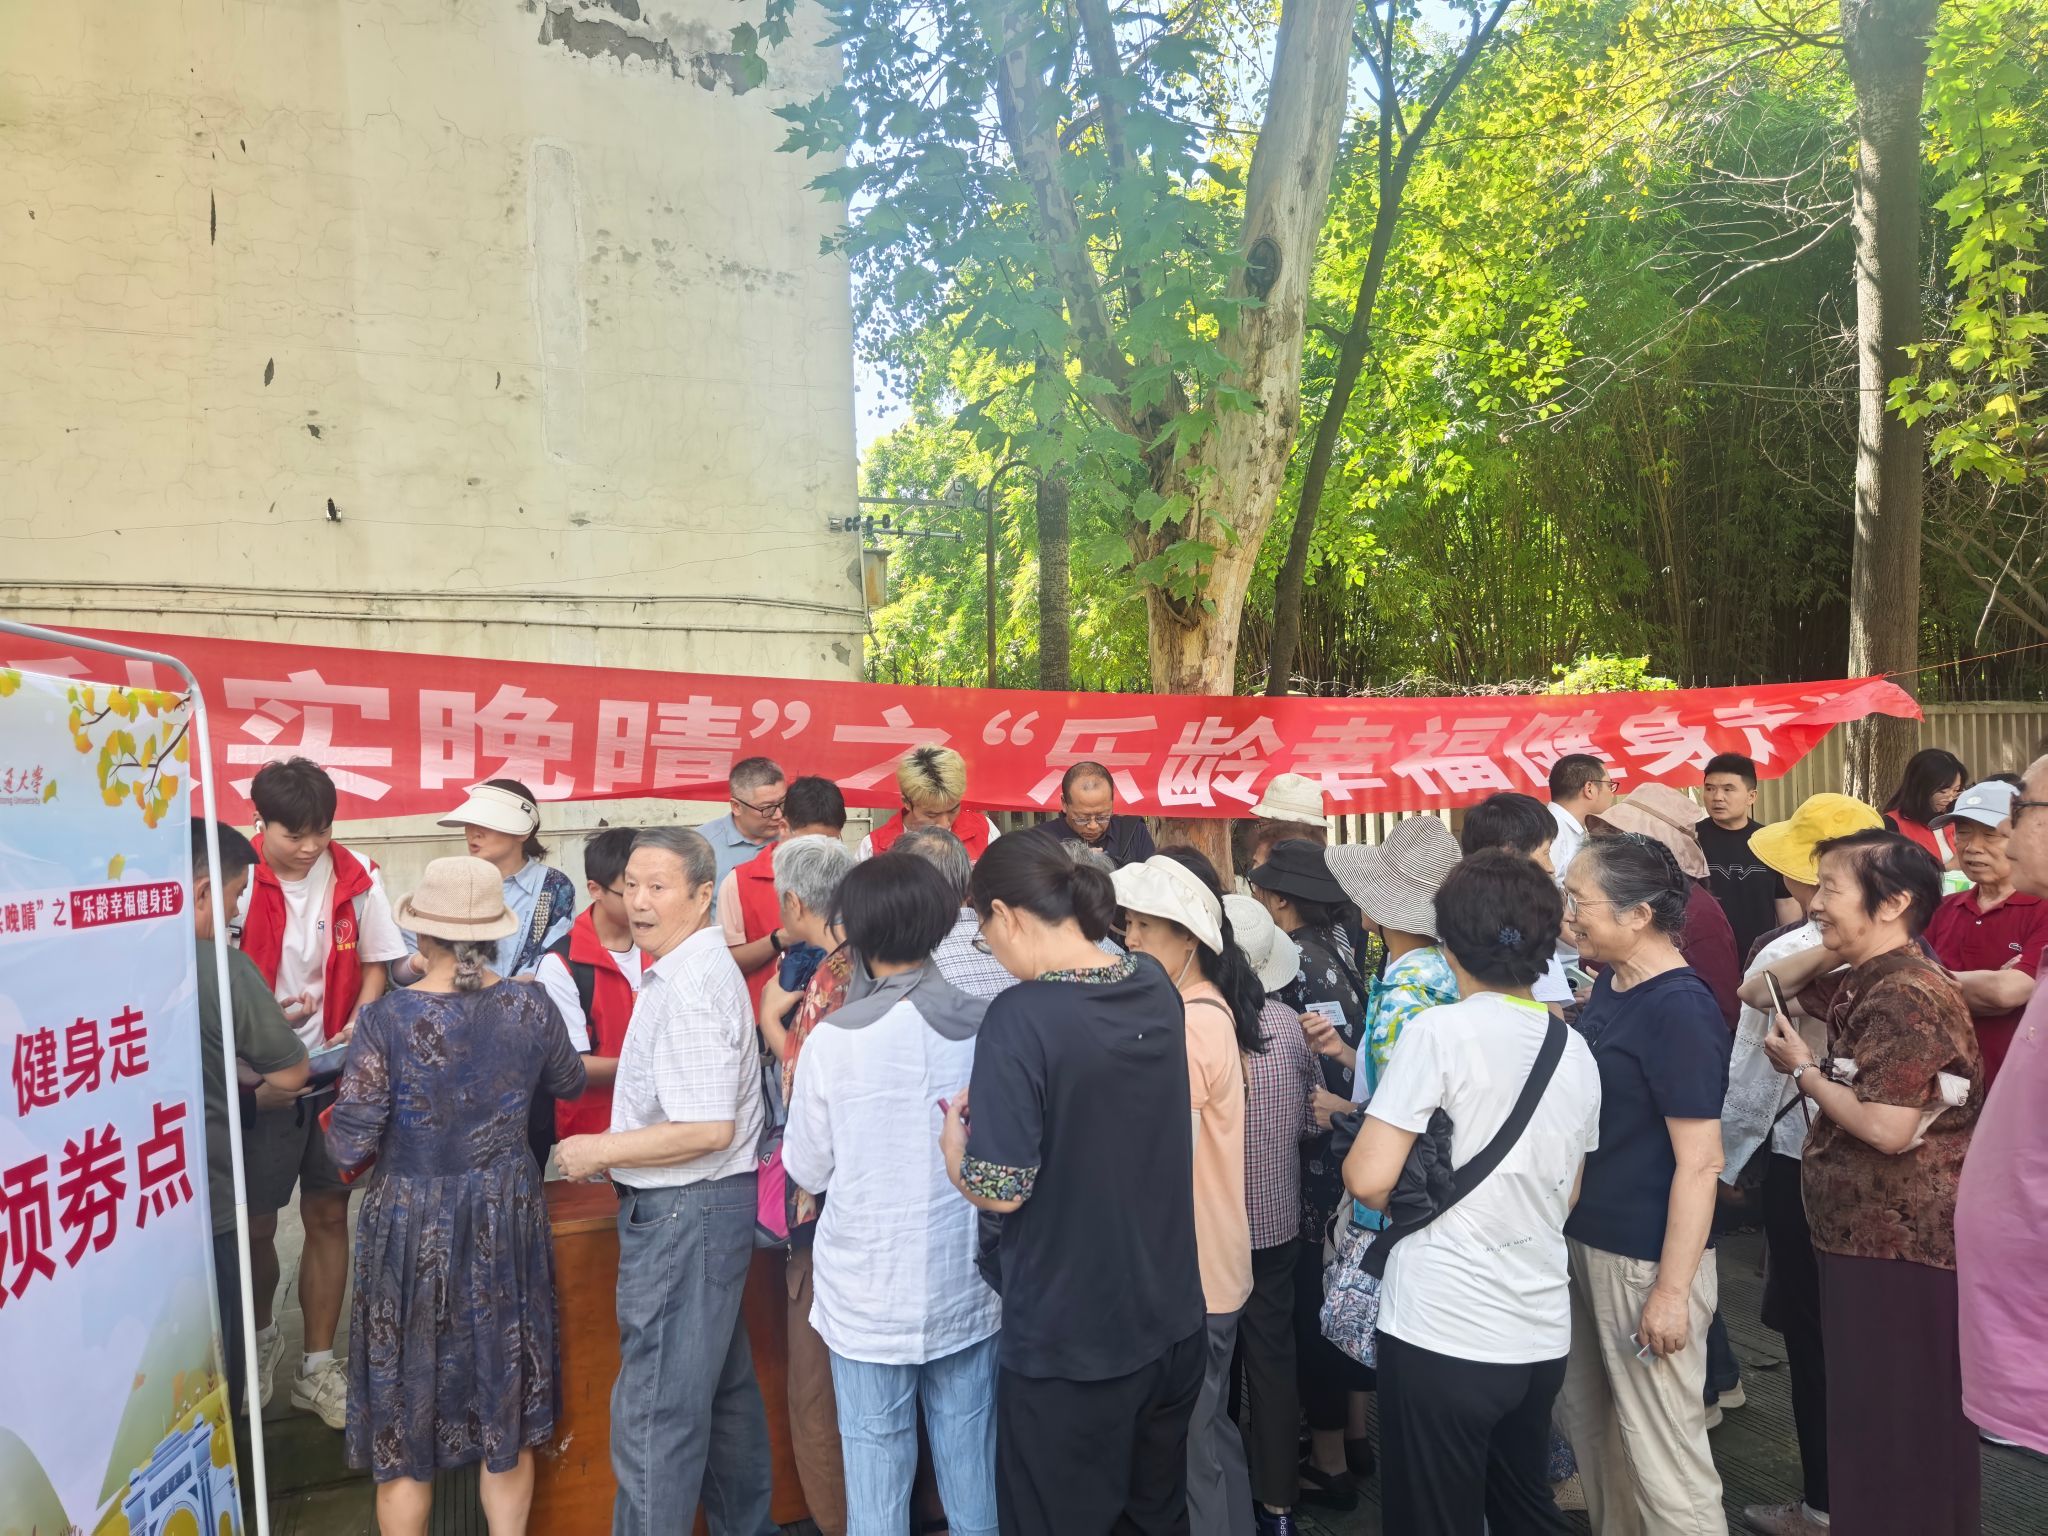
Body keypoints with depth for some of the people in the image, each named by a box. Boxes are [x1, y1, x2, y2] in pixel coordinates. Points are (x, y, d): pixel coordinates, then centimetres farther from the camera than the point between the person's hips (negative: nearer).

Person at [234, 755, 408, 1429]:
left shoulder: (357, 878, -5)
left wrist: (358, 1029, -11)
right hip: (258, 1077, -2)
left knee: (328, 1214, 9)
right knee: (256, 1221, 7)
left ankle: (318, 1366, 23)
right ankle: (261, 1337, 37)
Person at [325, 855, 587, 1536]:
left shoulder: (388, 1018, -17)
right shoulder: (531, 1008, -8)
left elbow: (349, 1147, -16)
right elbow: (569, 1082, 11)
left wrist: (338, 1125, 7)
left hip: (411, 1227, -2)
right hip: (506, 1223, 3)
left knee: (405, 1419, 15)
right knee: (505, 1411, 18)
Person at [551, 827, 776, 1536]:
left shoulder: (689, 986, -20)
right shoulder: (702, 966, 12)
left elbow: (708, 1129, -26)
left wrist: (600, 1150, -16)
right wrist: (614, 1148, 15)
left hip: (682, 1212, -11)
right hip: (708, 1205, 11)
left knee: (654, 1411, -1)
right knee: (725, 1386, 21)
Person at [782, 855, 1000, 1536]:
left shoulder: (834, 1038, -16)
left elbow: (807, 1168, -5)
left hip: (870, 1297, -2)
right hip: (969, 1292, 2)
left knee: (877, 1456, 12)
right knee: (970, 1452, 17)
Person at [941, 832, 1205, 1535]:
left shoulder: (1021, 1015, -23)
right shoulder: (1156, 988, -2)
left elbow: (1003, 1190, -21)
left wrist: (955, 1141, -2)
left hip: (1066, 1340, -6)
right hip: (1171, 1319, 7)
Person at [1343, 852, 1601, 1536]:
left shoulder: (1444, 1029, -14)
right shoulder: (1576, 1050, 5)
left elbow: (1370, 1177, -17)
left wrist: (1400, 1203, 4)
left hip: (1444, 1333, -6)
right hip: (1542, 1334, 6)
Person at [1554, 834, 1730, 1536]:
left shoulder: (1680, 1009, -19)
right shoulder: (1607, 986, 6)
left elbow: (1699, 1162, -21)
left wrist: (1672, 1289, -20)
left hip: (1647, 1259, -9)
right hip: (1586, 1240, 9)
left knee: (1660, 1448, 3)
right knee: (1587, 1424, 20)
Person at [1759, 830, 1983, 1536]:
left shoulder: (1907, 994, -21)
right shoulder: (1867, 984, 10)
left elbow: (1889, 1128, -25)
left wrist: (1803, 1070, -14)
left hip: (1901, 1247, -10)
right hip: (1867, 1236, 10)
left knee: (1899, 1420, 4)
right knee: (1865, 1409, 20)